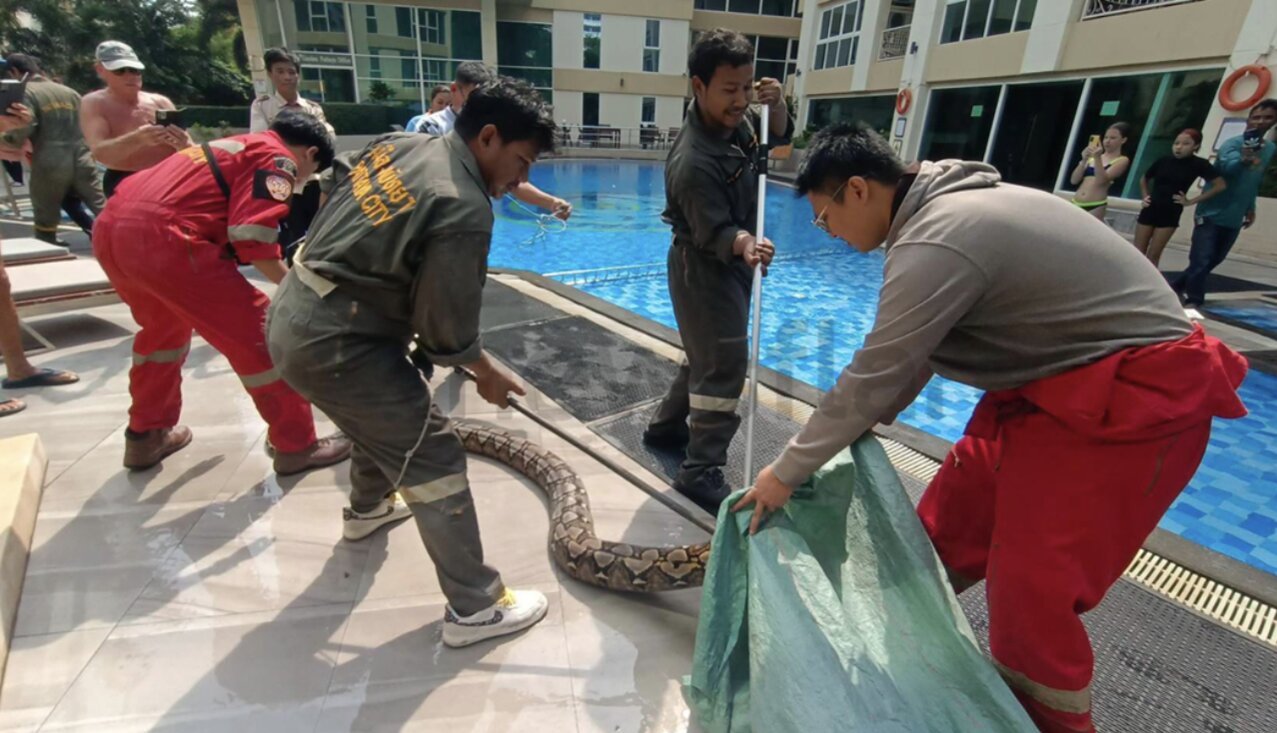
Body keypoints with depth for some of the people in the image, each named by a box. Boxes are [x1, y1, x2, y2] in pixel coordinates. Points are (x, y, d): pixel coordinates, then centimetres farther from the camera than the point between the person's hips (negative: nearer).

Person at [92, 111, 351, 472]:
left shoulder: (240, 144, 27)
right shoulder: (276, 158, 2)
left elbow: (226, 225, 29)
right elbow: (251, 236, -12)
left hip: (111, 228, 10)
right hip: (161, 237, -10)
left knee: (164, 325, 30)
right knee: (258, 333, -1)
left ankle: (145, 436, 40)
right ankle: (296, 446, 7)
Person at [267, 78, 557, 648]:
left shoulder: (398, 143, 5)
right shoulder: (465, 210, -20)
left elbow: (333, 205, 17)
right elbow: (447, 327, -16)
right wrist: (487, 375, 3)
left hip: (293, 314, 10)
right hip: (337, 342, -10)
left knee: (387, 414, 31)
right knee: (435, 459, -2)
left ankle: (368, 508, 57)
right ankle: (475, 607, 10)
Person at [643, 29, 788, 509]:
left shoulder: (735, 119, -2)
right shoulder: (694, 163, -29)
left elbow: (778, 137, 14)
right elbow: (715, 234, -27)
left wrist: (776, 104, -6)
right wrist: (744, 246, -48)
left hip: (728, 263, 10)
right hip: (705, 268, -9)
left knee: (707, 354, 20)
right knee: (724, 366, -8)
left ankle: (666, 427, 37)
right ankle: (701, 472, 1)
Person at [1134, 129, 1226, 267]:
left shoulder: (1199, 164, -5)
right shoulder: (1164, 161, 1)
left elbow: (1220, 185, -6)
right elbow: (1144, 179, 18)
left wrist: (1191, 201, -8)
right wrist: (1145, 196, 5)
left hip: (1171, 213, -2)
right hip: (1150, 209, 2)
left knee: (1153, 255, -3)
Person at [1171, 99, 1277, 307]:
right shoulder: (1232, 144, -12)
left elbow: (1256, 183, 21)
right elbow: (1228, 166, -34)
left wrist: (1250, 208, 18)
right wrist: (1243, 160, -55)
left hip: (1234, 219, 7)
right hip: (1211, 214, -7)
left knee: (1214, 260, 14)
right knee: (1201, 260, -10)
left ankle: (1178, 286, 27)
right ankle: (1193, 300, -2)